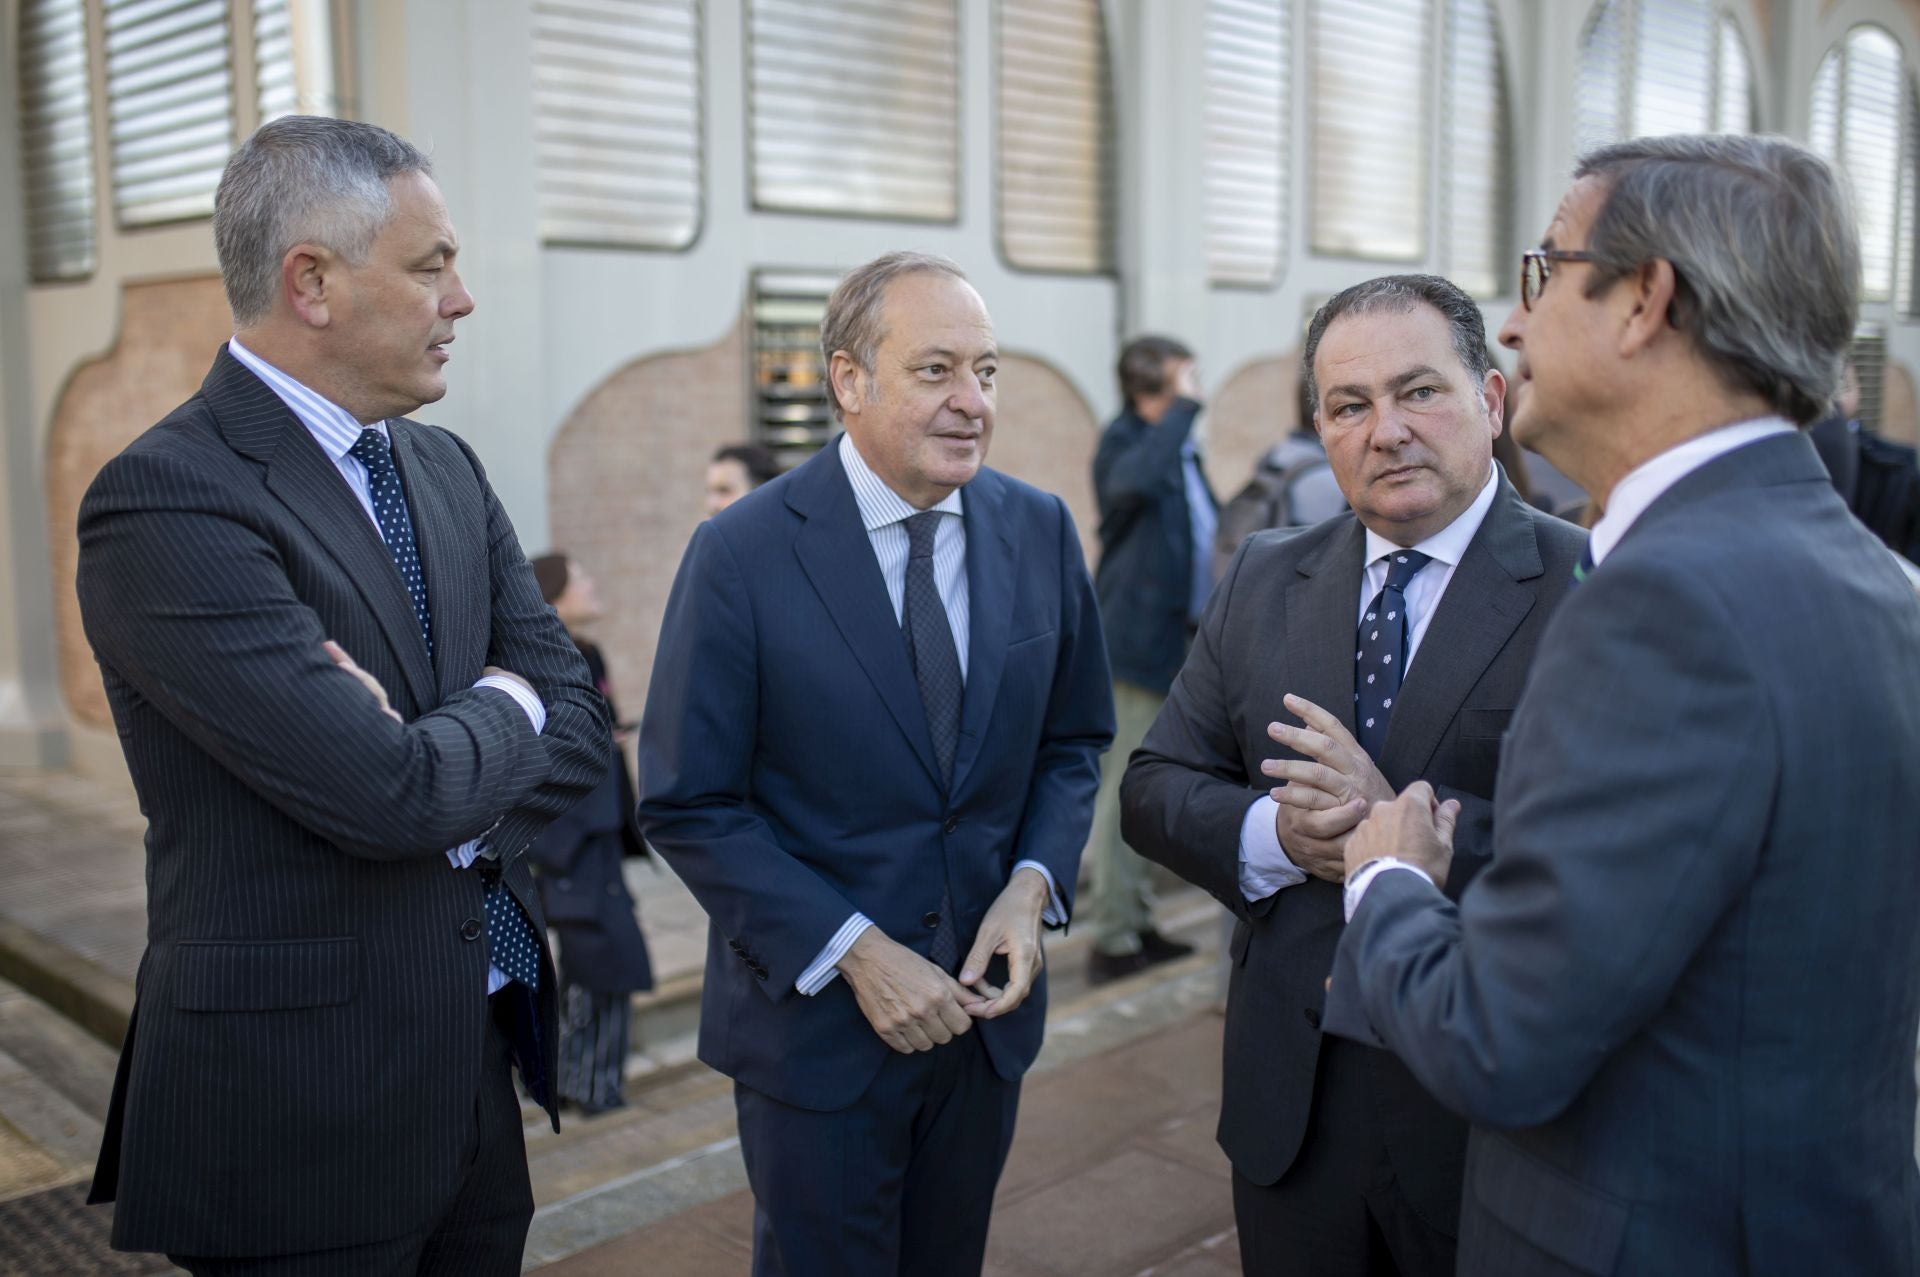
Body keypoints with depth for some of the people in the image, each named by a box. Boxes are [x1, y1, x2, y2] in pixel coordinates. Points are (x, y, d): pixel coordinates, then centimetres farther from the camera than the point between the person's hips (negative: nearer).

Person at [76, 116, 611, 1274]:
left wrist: (445, 776, -14)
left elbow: (577, 721, 4)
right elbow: (390, 793, -24)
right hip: (304, 1108, -6)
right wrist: (500, 708, -4)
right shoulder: (166, 499, -17)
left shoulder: (446, 469, 8)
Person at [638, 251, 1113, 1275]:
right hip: (814, 1013, -4)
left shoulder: (1041, 530, -3)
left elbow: (1073, 740, 7)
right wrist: (853, 951, -18)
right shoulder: (740, 555, -15)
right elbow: (687, 807, -13)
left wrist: (1034, 884, -10)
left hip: (985, 1002, 4)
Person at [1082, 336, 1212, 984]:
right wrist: (1184, 408, -31)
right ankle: (1113, 941, 4)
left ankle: (1136, 924, 28)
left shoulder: (1181, 448, 14)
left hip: (1172, 644, 9)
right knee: (1123, 794, -4)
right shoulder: (1123, 444, -14)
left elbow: (1206, 526, 26)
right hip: (1136, 644, -9)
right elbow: (1134, 482, -39)